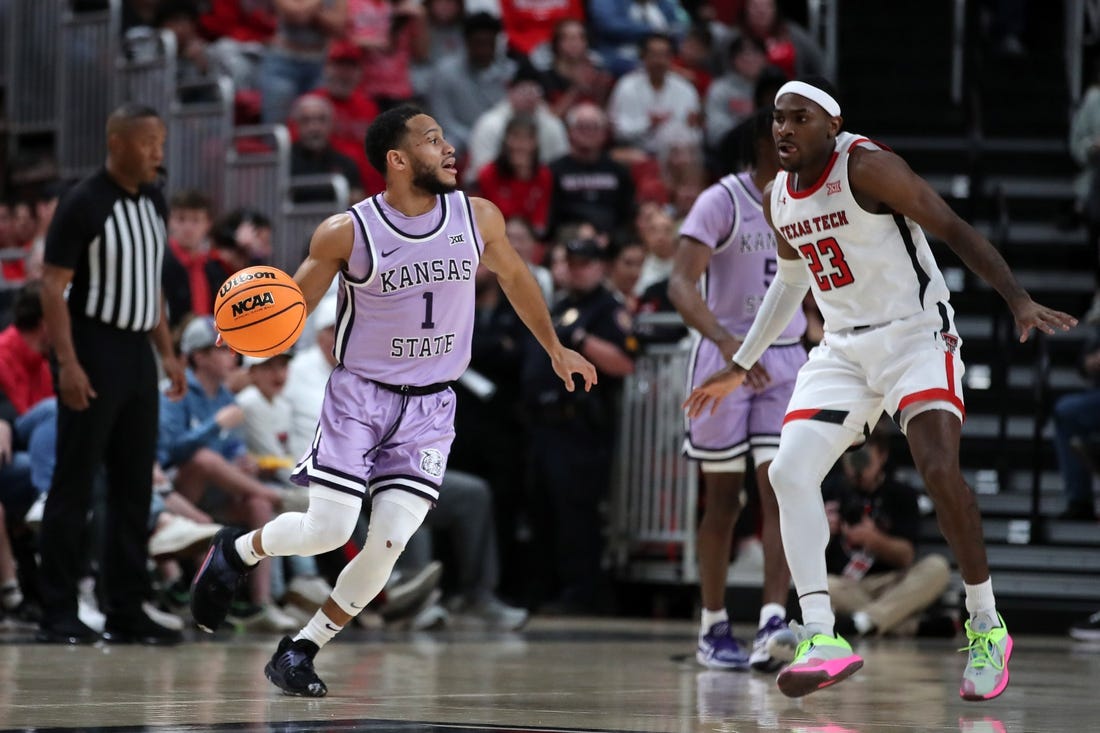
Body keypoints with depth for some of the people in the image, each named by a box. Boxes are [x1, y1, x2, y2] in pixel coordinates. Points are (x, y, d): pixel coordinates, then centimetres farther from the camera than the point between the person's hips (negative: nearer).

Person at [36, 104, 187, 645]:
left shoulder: (154, 202, 11)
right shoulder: (83, 204, -11)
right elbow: (53, 286, -13)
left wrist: (167, 352, 14)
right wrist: (68, 363, -21)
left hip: (136, 352, 7)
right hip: (93, 351, -7)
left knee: (134, 488, 7)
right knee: (74, 485, -4)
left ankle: (126, 612, 12)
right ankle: (58, 615, -1)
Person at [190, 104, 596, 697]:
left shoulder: (478, 219, -3)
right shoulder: (347, 233, -13)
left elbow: (513, 276, 17)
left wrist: (554, 348, 26)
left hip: (430, 407, 3)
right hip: (359, 396, -3)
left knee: (389, 542, -8)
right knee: (328, 530, -9)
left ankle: (301, 650, 7)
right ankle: (236, 551, 23)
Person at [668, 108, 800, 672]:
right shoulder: (722, 202, -11)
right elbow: (681, 283, -20)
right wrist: (725, 340, -35)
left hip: (786, 360, 4)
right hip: (725, 357, -4)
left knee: (782, 493, -10)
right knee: (723, 498, 4)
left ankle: (772, 626, -18)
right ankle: (713, 630, 15)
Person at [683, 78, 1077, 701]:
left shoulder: (866, 167, -15)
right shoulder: (779, 199, 7)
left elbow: (955, 230, -18)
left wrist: (1020, 302, -29)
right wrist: (742, 366, 31)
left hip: (916, 336, -7)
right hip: (843, 349, 7)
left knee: (941, 472, -23)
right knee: (789, 472, -13)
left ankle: (988, 628, -5)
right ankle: (823, 640, -17)